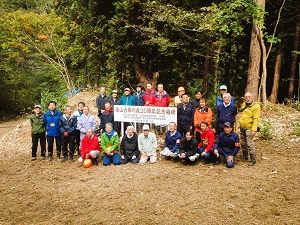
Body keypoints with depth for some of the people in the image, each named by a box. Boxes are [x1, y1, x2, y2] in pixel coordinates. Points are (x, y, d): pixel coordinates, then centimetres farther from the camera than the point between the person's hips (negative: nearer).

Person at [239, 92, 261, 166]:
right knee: (243, 143, 17)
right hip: (242, 127, 7)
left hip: (249, 128, -7)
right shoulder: (244, 104, 9)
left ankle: (253, 160, 2)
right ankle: (245, 156, 33)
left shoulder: (256, 106, -12)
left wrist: (254, 129, -25)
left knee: (250, 145, -8)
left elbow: (256, 119, -18)